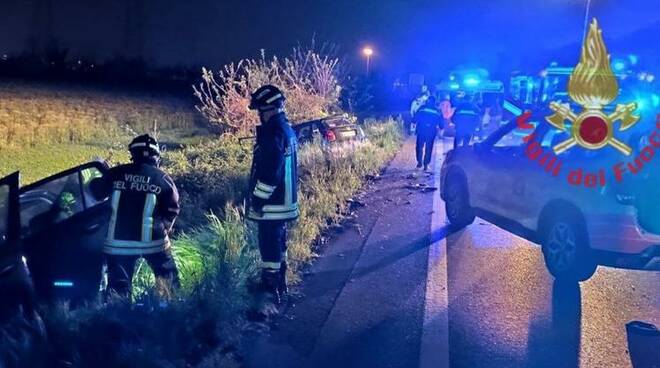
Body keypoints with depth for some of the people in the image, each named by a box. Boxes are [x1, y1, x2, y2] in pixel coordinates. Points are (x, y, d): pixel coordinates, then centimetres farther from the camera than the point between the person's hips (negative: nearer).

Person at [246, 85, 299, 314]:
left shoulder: (273, 133, -20)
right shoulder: (286, 129, 11)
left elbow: (270, 172, -25)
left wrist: (257, 199, -17)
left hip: (272, 203, -10)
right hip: (284, 200, 10)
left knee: (270, 246, -7)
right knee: (278, 243, 20)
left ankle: (270, 294, -5)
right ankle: (278, 284, 33)